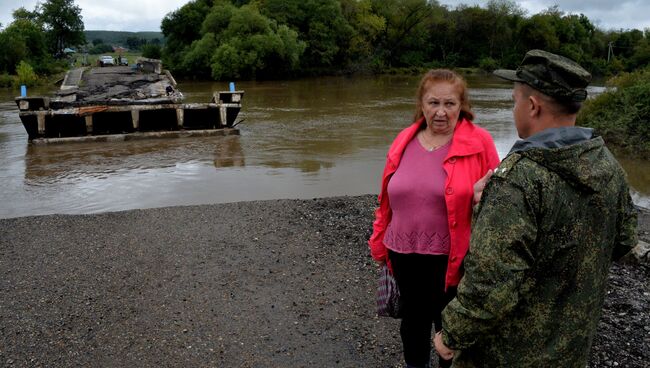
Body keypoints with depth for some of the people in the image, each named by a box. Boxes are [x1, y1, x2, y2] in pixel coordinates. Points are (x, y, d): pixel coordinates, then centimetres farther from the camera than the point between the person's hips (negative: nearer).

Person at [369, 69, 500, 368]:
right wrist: (380, 243, 11)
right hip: (404, 254, 4)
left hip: (451, 257, -4)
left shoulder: (478, 142, -10)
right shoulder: (404, 141, 1)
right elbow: (388, 199, 7)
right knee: (412, 319, 23)